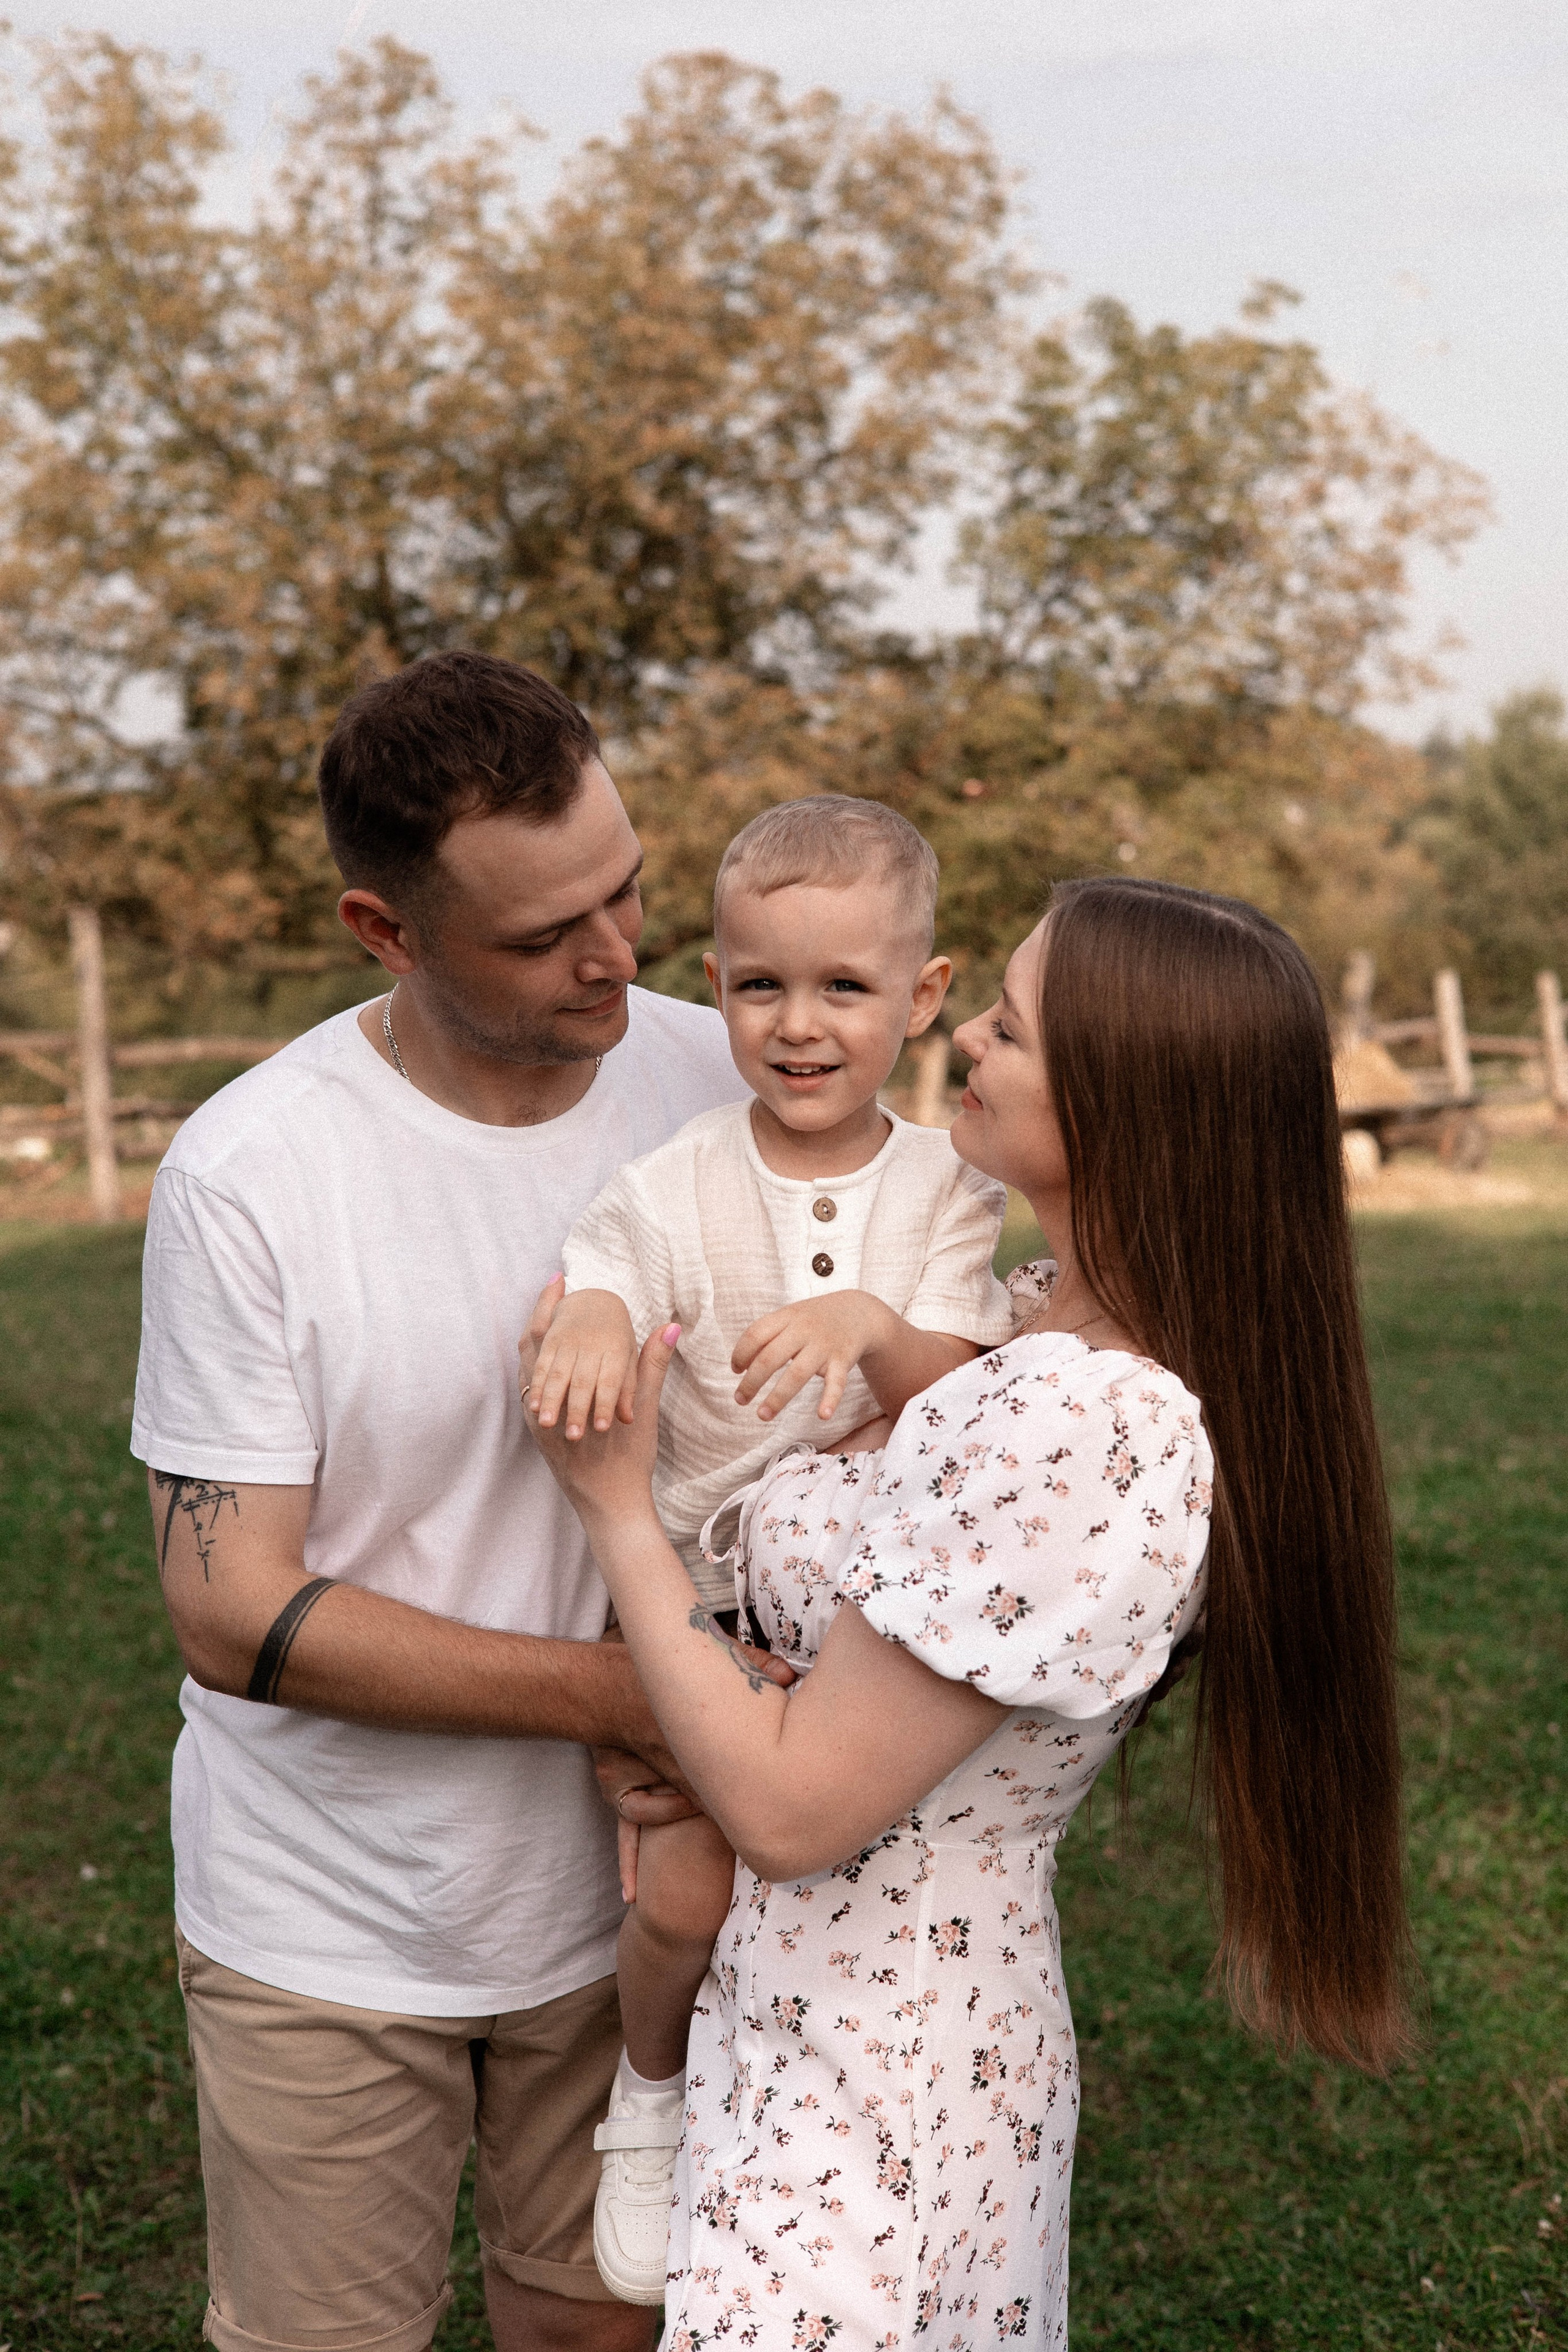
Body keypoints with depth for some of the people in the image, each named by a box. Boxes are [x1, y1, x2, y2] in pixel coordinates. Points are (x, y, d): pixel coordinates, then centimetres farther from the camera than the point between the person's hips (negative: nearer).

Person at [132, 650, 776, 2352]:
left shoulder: (728, 1084, -9)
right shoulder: (251, 1174, -18)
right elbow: (231, 1612, -17)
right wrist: (618, 1691, -23)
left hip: (617, 1892, 3)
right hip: (328, 1939, -2)